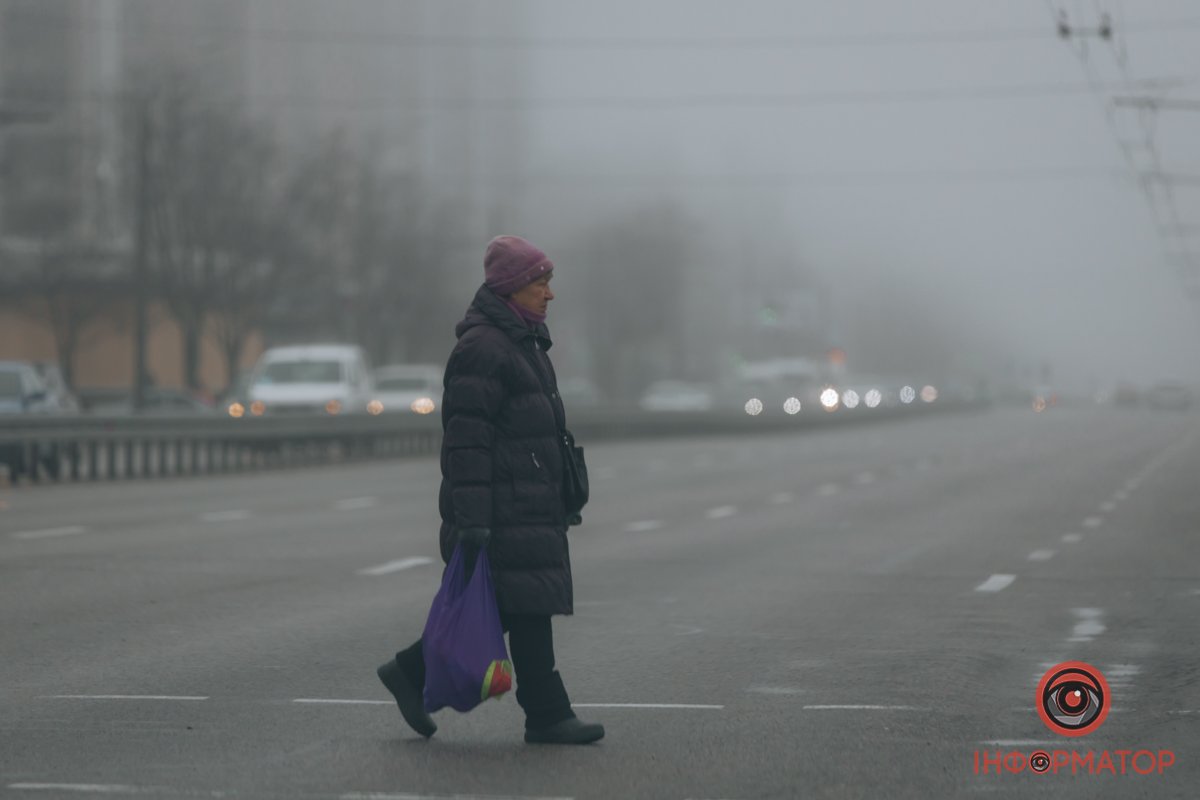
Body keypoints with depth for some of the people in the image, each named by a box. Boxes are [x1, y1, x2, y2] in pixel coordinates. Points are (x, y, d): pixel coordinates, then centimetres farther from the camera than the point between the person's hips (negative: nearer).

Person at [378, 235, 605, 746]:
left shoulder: (522, 342, 18)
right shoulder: (481, 348, -14)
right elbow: (465, 440, -19)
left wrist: (555, 507, 26)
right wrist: (472, 518, -23)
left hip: (529, 507, 10)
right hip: (502, 510, -10)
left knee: (507, 609, 10)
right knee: (528, 607, -6)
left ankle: (413, 672, 18)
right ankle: (546, 715, 0)